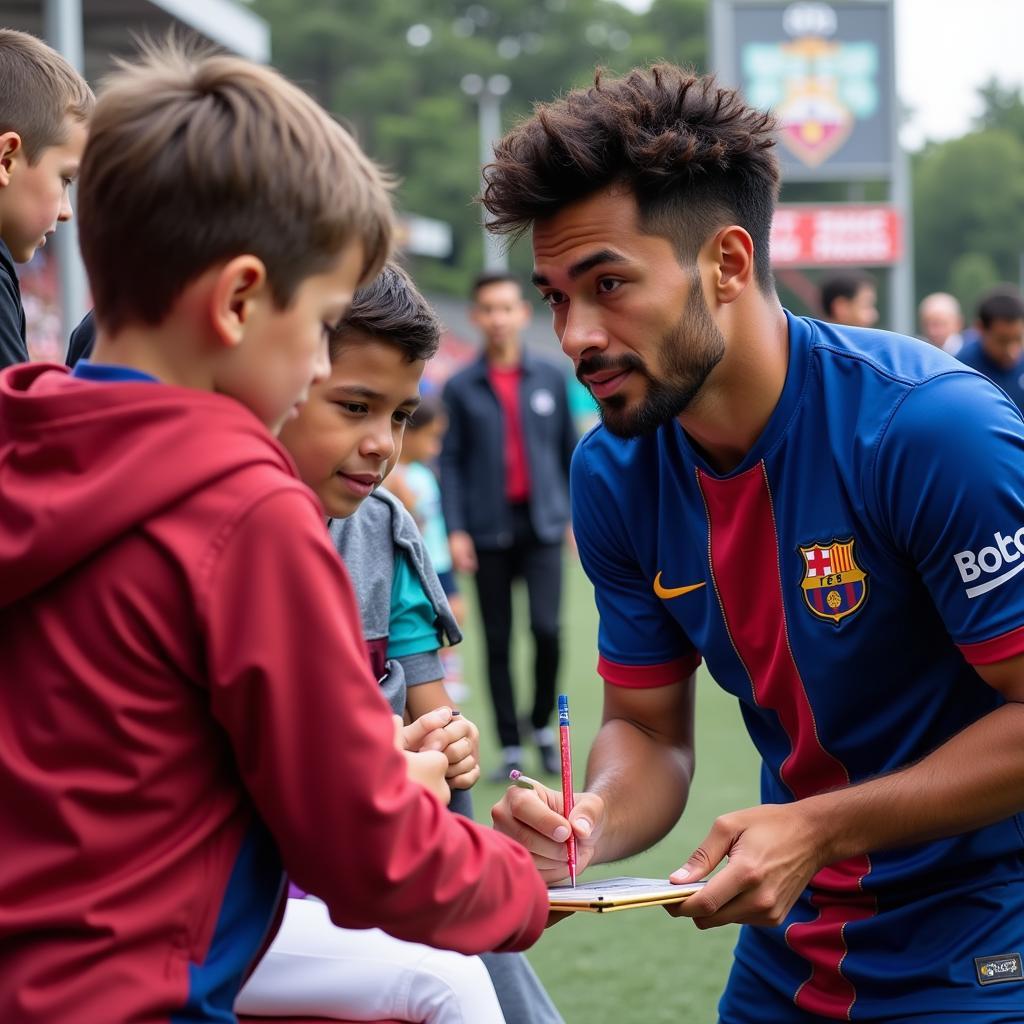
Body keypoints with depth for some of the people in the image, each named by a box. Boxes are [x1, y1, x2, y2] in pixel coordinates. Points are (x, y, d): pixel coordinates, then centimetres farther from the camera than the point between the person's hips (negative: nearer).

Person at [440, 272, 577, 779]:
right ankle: (510, 747, 12)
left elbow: (569, 449, 11)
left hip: (543, 524, 0)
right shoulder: (460, 388, 1)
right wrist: (455, 530, -8)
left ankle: (542, 724, 10)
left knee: (547, 628, -13)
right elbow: (450, 463, 1)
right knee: (498, 642, 4)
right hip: (488, 529, 0)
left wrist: (579, 515, 8)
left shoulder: (550, 378, 6)